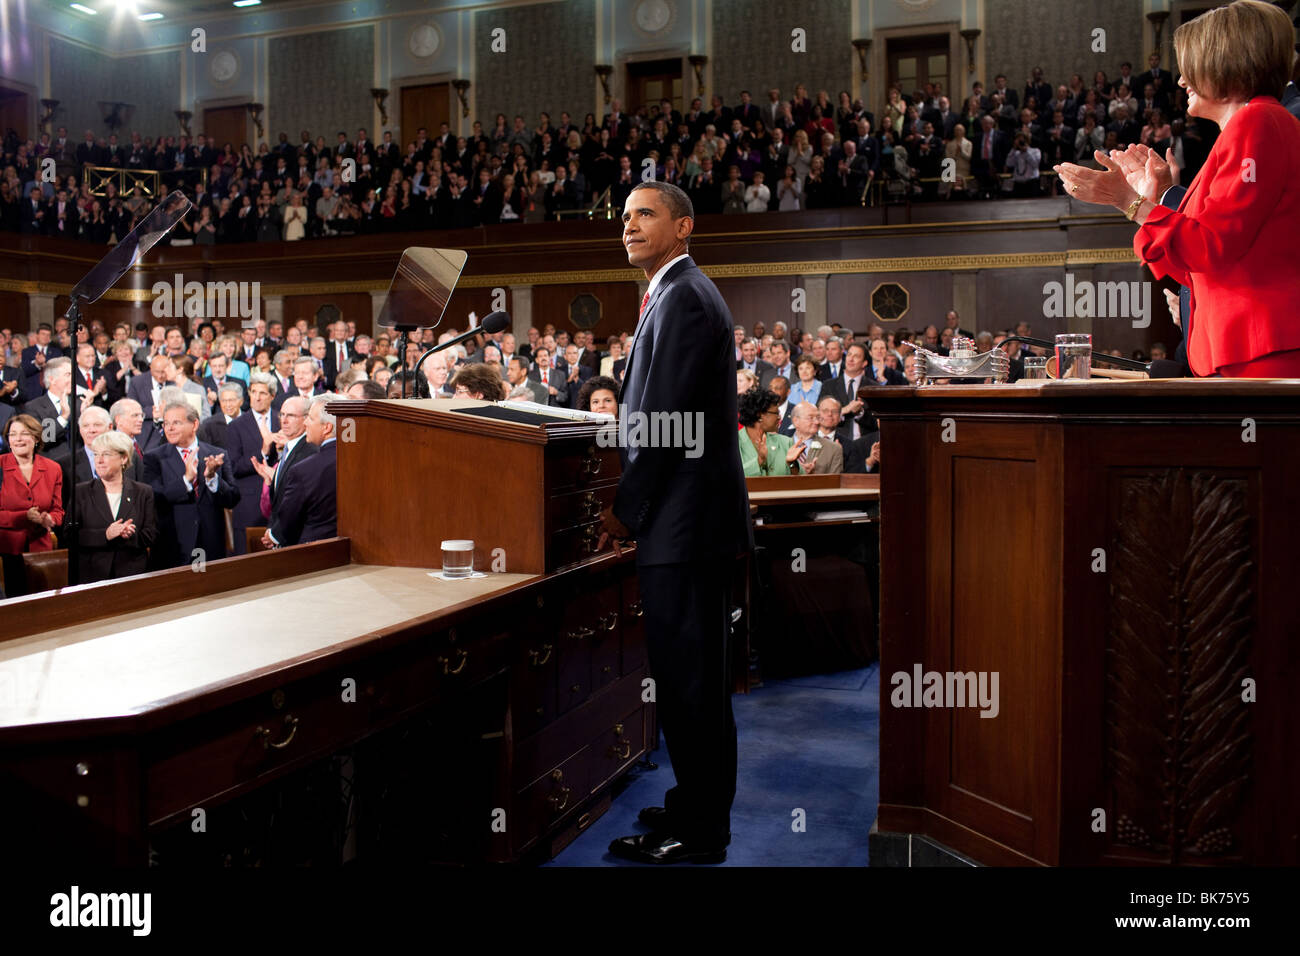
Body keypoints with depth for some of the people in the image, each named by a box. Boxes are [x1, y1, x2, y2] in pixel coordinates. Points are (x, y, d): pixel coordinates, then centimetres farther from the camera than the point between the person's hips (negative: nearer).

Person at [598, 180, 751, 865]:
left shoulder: (682, 298, -14)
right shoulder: (679, 293, 19)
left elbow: (666, 420, -19)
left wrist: (625, 511, -11)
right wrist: (630, 504, 16)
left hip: (684, 523, -11)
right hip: (695, 520, 11)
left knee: (686, 678, -2)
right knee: (695, 674, 17)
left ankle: (697, 833, 9)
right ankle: (701, 806, 30)